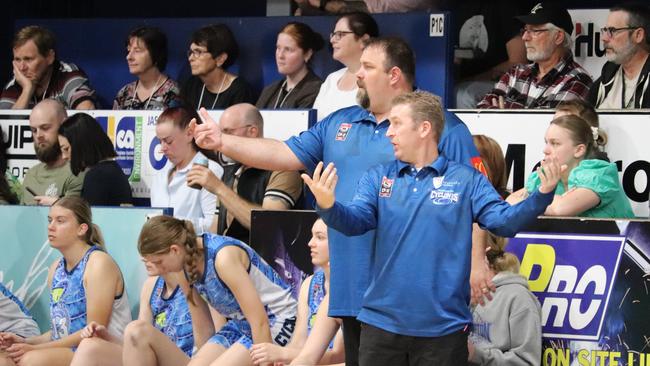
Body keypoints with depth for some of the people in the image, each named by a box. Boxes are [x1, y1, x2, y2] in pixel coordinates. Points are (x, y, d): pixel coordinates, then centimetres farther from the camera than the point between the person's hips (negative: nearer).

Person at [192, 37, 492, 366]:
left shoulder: (445, 129, -3)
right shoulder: (338, 124, 17)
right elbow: (285, 154, 15)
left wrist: (475, 264, -16)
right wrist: (223, 142, 5)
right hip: (354, 289, 7)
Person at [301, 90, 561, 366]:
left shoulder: (466, 180, 1)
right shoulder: (378, 178, 7)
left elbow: (504, 221, -6)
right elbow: (355, 220, -6)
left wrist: (541, 196, -23)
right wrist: (328, 207, -28)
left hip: (443, 326, -2)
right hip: (381, 320, 2)